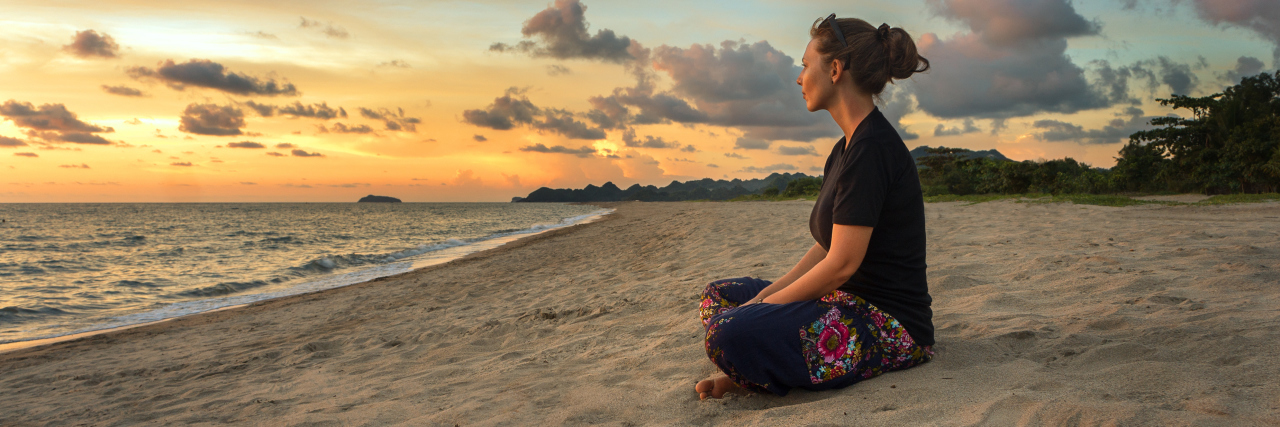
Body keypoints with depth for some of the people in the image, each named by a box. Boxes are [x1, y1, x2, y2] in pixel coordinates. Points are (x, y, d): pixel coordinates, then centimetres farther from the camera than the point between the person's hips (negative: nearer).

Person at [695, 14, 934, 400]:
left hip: (892, 326, -11)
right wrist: (767, 295, 4)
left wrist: (763, 305, -11)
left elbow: (842, 263, -21)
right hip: (853, 304, 11)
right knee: (718, 295, 13)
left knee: (732, 333, -31)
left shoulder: (872, 147, -18)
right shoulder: (846, 149, 15)